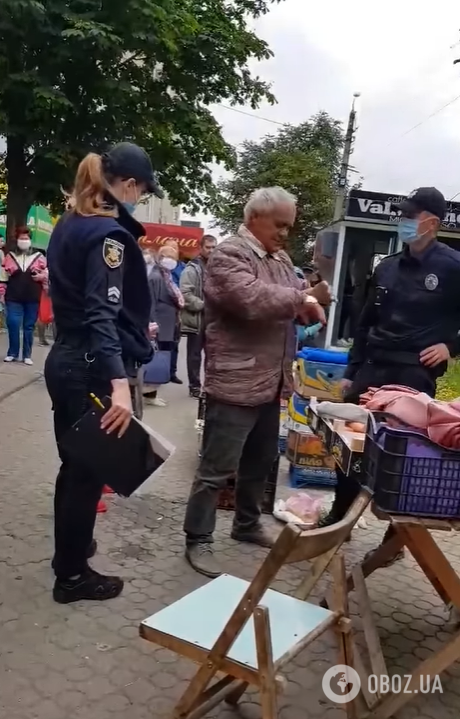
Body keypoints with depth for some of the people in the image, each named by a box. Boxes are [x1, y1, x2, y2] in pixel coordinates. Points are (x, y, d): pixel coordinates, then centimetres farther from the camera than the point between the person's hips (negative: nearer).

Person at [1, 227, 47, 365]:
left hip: (33, 298, 0)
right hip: (14, 298, 1)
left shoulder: (39, 257, 6)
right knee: (13, 324, -5)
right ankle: (12, 353, 8)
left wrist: (42, 276, -12)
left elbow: (48, 273, 9)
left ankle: (27, 355, 11)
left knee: (29, 326, 4)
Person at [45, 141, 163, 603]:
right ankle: (72, 575, 20)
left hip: (65, 359, 9)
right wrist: (120, 384, -37)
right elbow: (103, 313, -29)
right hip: (93, 369, -9)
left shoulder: (69, 223, 12)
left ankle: (69, 549, 41)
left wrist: (137, 330, 31)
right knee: (89, 469, 5)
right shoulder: (108, 233, -17)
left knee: (74, 464, 22)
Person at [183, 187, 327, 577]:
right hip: (236, 383, -9)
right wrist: (300, 298, -16)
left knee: (260, 461, 21)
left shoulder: (281, 259, 15)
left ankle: (247, 524, 39)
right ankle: (198, 540, 15)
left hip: (270, 382, 9)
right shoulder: (228, 255, -12)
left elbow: (291, 306, 21)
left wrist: (310, 304, -2)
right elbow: (251, 299, -28)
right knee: (217, 469, 1)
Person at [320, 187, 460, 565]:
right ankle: (338, 519, 26)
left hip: (416, 374, -5)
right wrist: (351, 372, 12)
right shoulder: (387, 267, 11)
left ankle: (398, 534, 20)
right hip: (373, 368, 6)